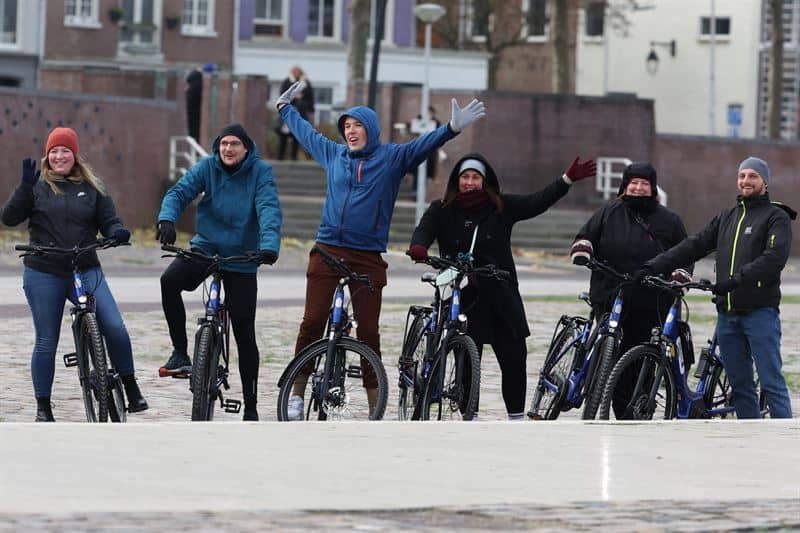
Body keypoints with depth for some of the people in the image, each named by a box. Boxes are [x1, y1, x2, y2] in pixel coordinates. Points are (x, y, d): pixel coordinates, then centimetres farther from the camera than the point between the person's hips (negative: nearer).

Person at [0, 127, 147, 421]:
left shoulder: (91, 188, 8)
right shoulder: (38, 185, 2)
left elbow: (108, 220, 9)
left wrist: (118, 232, -14)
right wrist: (25, 187, -19)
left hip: (86, 272, 1)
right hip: (43, 275, -1)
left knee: (115, 328, -14)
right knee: (46, 342, 5)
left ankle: (131, 389, 2)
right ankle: (43, 407, 17)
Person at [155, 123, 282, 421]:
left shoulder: (260, 172, -9)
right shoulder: (207, 167, -4)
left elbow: (269, 209, -23)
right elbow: (179, 192, -12)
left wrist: (269, 245, -41)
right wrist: (167, 220, -35)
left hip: (242, 260, -1)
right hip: (205, 247, 1)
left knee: (245, 335, 0)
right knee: (170, 280, -31)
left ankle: (251, 407, 11)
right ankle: (180, 352, -16)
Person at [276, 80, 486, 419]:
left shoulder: (392, 158, 4)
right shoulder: (333, 154, 13)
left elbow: (423, 146, -8)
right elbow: (306, 133, 30)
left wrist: (453, 128, -24)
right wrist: (286, 108, 44)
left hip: (367, 259, -2)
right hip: (328, 252, 2)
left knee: (368, 333, -1)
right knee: (312, 324, -4)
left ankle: (375, 410, 3)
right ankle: (297, 395, 3)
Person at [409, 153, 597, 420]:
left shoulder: (502, 207, 6)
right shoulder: (442, 210, 4)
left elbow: (538, 201, 0)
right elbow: (424, 229, -11)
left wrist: (568, 179, -12)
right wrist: (418, 248, -34)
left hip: (501, 296, 1)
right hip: (464, 299, -1)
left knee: (514, 359, 1)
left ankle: (516, 419, 12)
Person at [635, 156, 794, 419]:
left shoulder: (776, 217, 0)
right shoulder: (726, 218, 19)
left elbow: (775, 258, -16)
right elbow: (694, 246, 12)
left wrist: (737, 279, -28)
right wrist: (653, 266, 0)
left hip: (760, 311, -6)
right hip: (728, 313, 6)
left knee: (771, 382, -9)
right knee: (740, 385, 7)